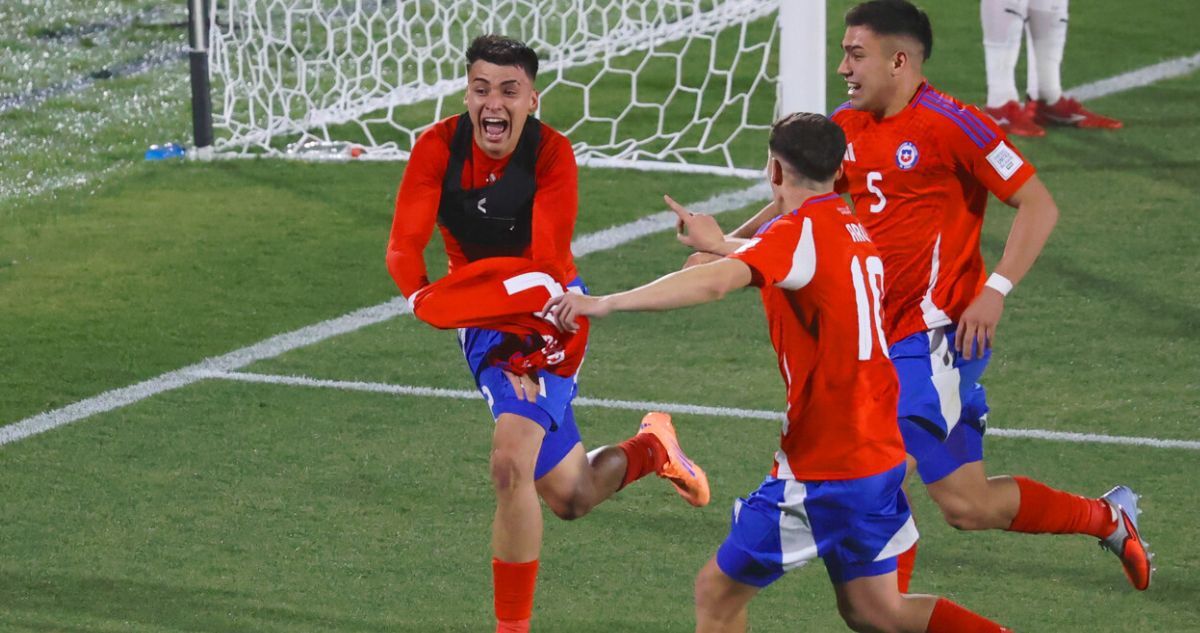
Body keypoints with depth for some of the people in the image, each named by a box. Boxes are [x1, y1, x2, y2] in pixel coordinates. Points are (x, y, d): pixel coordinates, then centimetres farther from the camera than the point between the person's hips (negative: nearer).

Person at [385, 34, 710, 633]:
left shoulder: (552, 154, -21)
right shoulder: (437, 148, -15)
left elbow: (546, 267, -27)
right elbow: (404, 248, -21)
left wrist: (523, 351, -39)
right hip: (481, 319, 4)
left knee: (511, 463, -25)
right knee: (568, 497, 12)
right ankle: (651, 447, 46)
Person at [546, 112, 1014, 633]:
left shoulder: (801, 232, -15)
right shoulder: (853, 229, 11)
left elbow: (714, 283, -33)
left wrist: (606, 303, -35)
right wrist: (719, 241, 47)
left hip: (822, 469, -8)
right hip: (879, 456, 8)